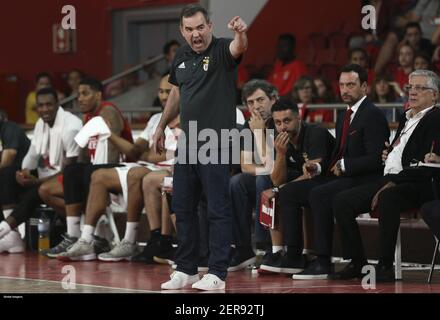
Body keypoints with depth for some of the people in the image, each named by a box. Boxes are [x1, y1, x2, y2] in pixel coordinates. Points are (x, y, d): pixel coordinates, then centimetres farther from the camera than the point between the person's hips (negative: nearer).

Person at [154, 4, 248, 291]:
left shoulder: (222, 51, -9)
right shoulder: (181, 57, 10)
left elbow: (239, 48, -33)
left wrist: (241, 33, -55)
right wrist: (162, 126, 29)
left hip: (216, 142, -7)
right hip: (187, 143, 7)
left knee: (218, 208, -3)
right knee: (183, 207, 11)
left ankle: (217, 274, 1)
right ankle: (186, 270, 22)